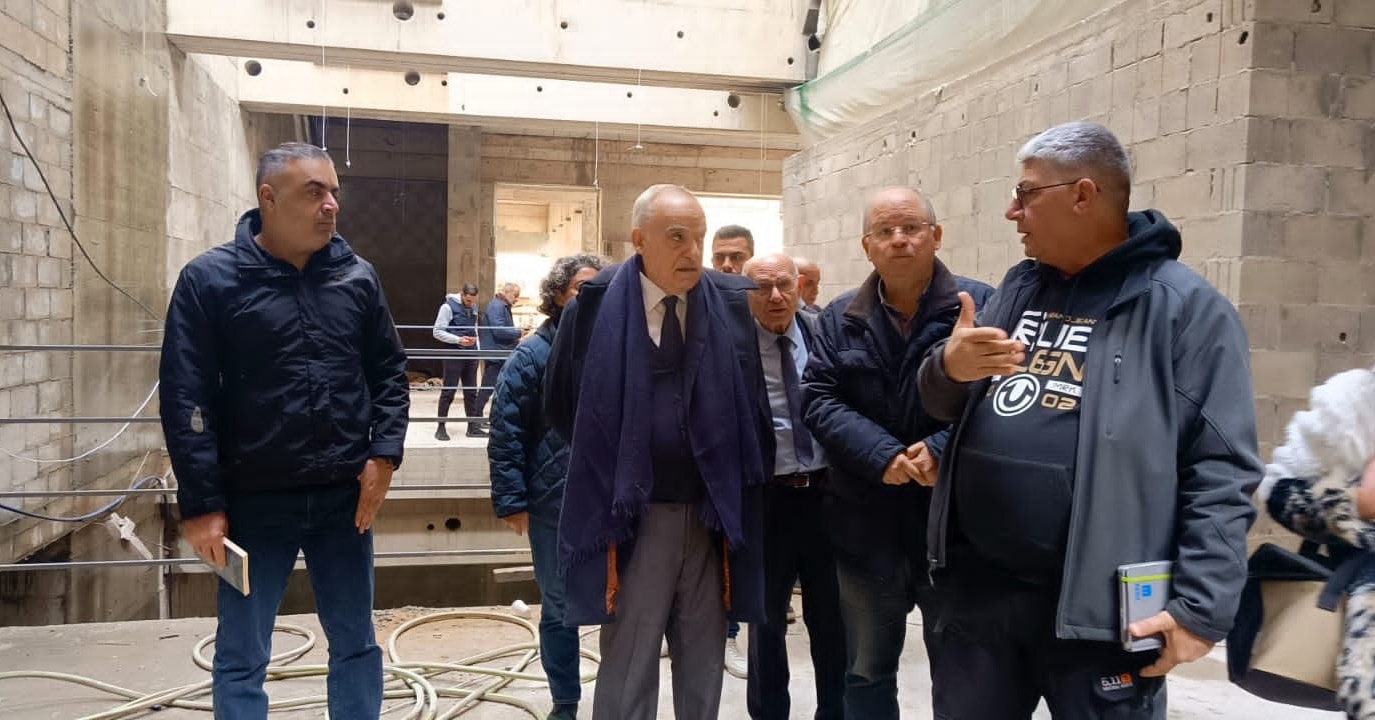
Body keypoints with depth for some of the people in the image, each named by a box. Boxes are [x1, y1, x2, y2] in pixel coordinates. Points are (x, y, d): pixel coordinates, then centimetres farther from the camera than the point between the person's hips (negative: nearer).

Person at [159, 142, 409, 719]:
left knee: (355, 644, 15)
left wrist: (384, 453, -5)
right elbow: (185, 399, -8)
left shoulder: (356, 276, 4)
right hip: (254, 502, -3)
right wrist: (201, 504, -11)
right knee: (241, 657, 11)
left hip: (345, 497, 3)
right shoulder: (210, 279, -6)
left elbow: (389, 371, 8)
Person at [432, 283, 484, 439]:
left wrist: (478, 348, 9)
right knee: (448, 392, -2)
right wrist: (458, 340, -20)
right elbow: (437, 332, -11)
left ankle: (473, 426, 16)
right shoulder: (448, 307, -9)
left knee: (471, 392, 9)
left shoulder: (473, 307, 10)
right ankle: (441, 427, 6)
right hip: (454, 355, -6)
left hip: (471, 355, 6)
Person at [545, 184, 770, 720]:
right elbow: (561, 403, 6)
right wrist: (612, 461, 8)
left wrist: (737, 474, 7)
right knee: (628, 668, 8)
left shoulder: (732, 304, -2)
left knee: (704, 667, 15)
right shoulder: (597, 304, -6)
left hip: (713, 513, 2)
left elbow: (754, 400, 9)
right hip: (631, 515, -2)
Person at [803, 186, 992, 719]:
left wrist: (944, 449, -24)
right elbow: (819, 399, -4)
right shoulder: (839, 318, 6)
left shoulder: (980, 305, -5)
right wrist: (882, 455, -18)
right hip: (867, 524, 3)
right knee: (866, 673, 18)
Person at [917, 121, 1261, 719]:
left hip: (1097, 610, -5)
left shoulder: (1184, 307, -9)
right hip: (979, 589, 6)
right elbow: (944, 404, 12)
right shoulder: (1019, 288, 10)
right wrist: (948, 367, -11)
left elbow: (1220, 473, -11)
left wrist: (1202, 606, -16)